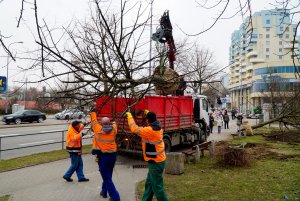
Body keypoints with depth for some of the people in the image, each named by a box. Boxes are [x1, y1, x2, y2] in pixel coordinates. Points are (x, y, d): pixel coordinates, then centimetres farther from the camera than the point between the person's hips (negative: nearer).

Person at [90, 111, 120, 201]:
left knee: (107, 178, 1)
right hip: (113, 155, 5)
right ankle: (104, 192, 36)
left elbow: (94, 120, 8)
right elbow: (114, 124, 24)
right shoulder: (113, 129, 1)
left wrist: (93, 112, 20)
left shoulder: (98, 129, -7)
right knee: (108, 175, 22)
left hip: (103, 156, -5)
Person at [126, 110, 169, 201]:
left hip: (155, 162, -10)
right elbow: (153, 121, 27)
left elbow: (134, 129, -18)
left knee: (157, 186, 0)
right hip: (157, 160, 10)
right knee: (149, 184, 21)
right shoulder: (158, 127, 2)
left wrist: (129, 116, -6)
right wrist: (148, 113, 37)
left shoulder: (150, 130, -24)